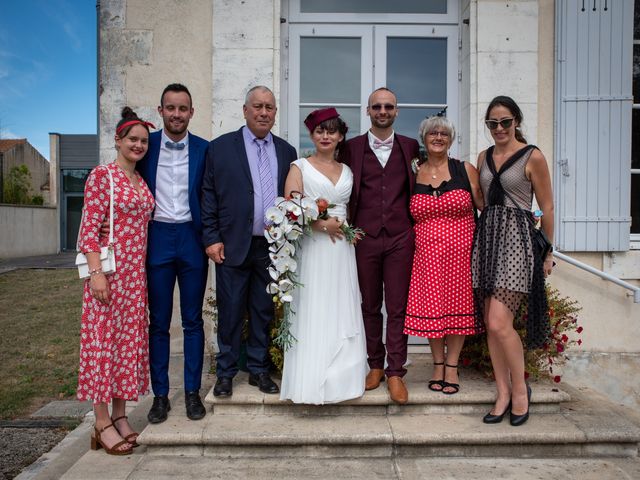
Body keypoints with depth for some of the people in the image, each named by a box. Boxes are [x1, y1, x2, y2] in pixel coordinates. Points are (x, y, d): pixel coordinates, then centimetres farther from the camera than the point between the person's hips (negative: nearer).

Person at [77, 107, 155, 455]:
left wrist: (144, 270, 13)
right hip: (108, 269, -7)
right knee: (103, 337, -1)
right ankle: (103, 424, 8)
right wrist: (96, 272, -17)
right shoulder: (101, 175, -5)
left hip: (136, 272, 7)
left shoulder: (142, 182, 15)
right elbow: (89, 227, -11)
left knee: (130, 338, 10)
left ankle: (120, 415, 22)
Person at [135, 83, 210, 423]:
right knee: (158, 322, 7)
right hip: (156, 239, 1)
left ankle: (192, 392, 20)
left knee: (192, 320, 8)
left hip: (192, 239, 0)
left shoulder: (204, 149, 2)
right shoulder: (147, 145, 2)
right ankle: (160, 394, 19)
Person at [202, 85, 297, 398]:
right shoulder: (220, 147, 2)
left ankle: (259, 370, 26)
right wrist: (211, 239, -6)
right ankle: (225, 373, 23)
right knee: (230, 312, 6)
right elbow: (209, 196, 0)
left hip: (273, 246, 3)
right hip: (233, 246, -2)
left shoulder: (286, 151, 10)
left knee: (264, 311, 12)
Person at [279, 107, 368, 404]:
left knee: (341, 315, 6)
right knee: (312, 315, -3)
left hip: (342, 249, 4)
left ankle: (339, 378, 17)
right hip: (311, 249, -4)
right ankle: (311, 383, 6)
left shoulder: (347, 171, 16)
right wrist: (322, 224, -13)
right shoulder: (300, 167, 4)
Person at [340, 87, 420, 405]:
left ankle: (396, 372, 11)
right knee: (370, 305, 10)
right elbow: (346, 192, 7)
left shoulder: (410, 147, 10)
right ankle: (375, 364, 24)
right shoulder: (352, 147, 7)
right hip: (365, 236, 0)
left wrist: (416, 228, 5)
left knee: (398, 307, 1)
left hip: (400, 237, 0)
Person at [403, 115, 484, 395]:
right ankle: (438, 364, 21)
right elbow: (408, 217, 13)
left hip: (460, 251, -1)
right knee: (430, 308, 4)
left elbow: (485, 204, 4)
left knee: (458, 306, 3)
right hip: (427, 254, 1)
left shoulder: (465, 170, 4)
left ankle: (452, 366, 18)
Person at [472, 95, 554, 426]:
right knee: (491, 324, 5)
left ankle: (520, 389, 10)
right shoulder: (483, 157, 14)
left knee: (499, 323, -13)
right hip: (486, 237, 6)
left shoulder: (533, 157, -1)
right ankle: (503, 393, 17)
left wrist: (548, 253, 6)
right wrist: (481, 235, 16)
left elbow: (547, 208, 2)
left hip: (516, 238, -5)